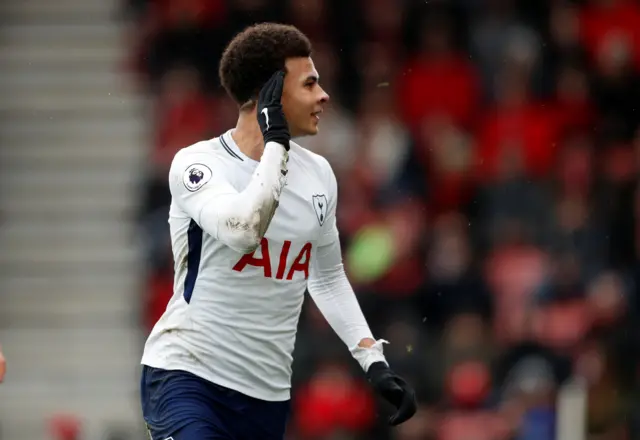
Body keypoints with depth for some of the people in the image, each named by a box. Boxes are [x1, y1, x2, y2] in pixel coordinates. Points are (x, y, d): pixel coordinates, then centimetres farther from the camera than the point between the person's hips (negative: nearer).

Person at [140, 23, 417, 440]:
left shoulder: (318, 174, 8)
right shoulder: (197, 164, -10)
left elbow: (328, 278, 22)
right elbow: (242, 231, -30)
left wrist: (374, 360, 14)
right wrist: (276, 143, -21)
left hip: (268, 397, 6)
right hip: (186, 374, -6)